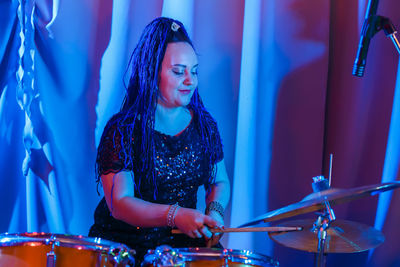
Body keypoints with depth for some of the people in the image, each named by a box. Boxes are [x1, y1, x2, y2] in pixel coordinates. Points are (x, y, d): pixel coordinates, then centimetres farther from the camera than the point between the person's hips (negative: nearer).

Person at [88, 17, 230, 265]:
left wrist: (214, 211, -8)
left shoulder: (205, 125, 4)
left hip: (184, 242, 4)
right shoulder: (122, 130, -11)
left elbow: (220, 182, 15)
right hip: (124, 242, -4)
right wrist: (176, 215, -31)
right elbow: (119, 203, -17)